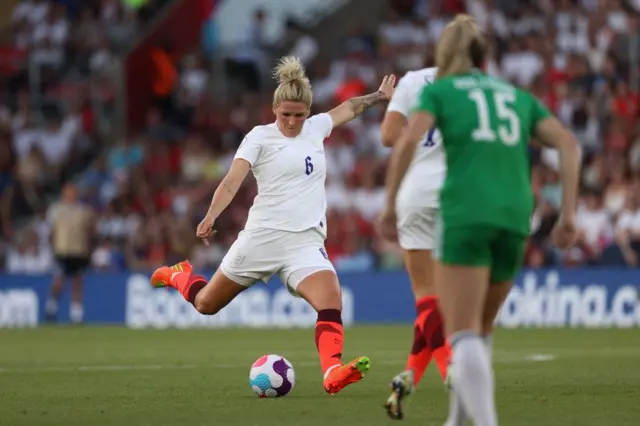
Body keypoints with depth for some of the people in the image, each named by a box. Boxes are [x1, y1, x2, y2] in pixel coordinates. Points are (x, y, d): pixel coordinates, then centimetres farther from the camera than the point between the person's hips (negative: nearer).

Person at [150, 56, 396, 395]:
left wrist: (379, 96, 43)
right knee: (206, 304, 10)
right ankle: (179, 276, 43)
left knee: (331, 301, -25)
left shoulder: (315, 128, 12)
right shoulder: (260, 137, -3)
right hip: (262, 236, -3)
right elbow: (232, 180, -15)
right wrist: (211, 216, -30)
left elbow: (347, 109, 33)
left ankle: (332, 373, -37)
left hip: (306, 242, 3)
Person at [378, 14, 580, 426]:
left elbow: (408, 141, -7)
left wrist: (390, 204, -1)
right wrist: (568, 214, 7)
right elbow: (568, 143, 9)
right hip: (515, 218, 4)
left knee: (464, 337, -10)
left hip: (464, 214, -4)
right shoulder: (518, 96, 24)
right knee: (480, 330, 23)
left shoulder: (438, 90, 13)